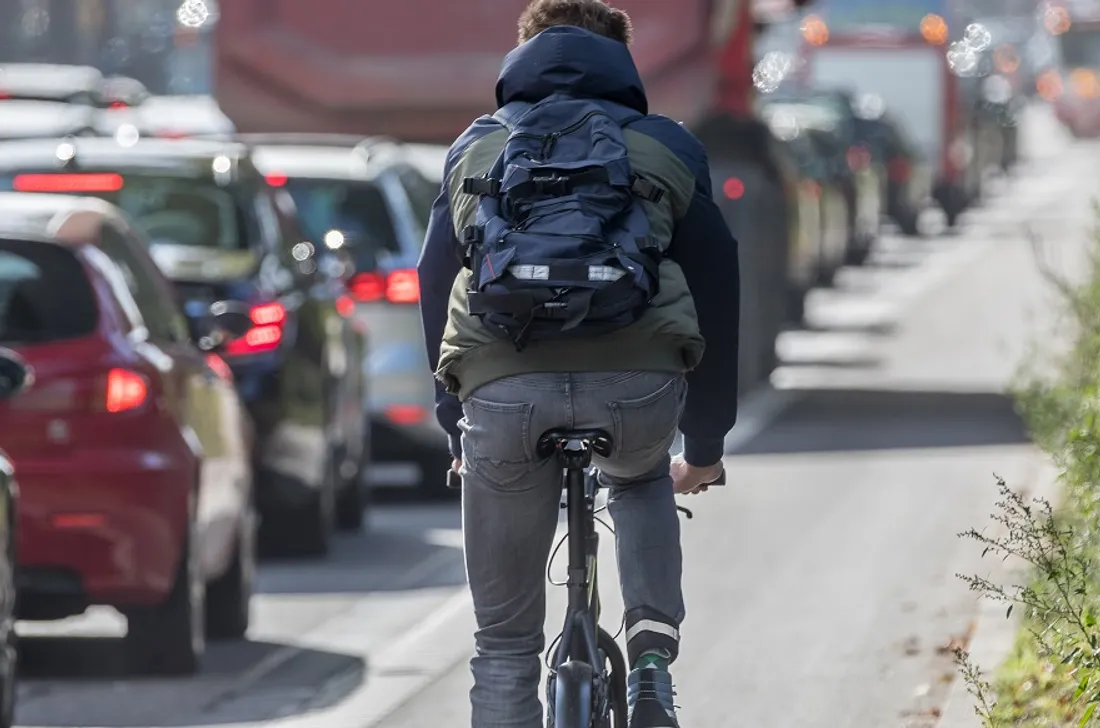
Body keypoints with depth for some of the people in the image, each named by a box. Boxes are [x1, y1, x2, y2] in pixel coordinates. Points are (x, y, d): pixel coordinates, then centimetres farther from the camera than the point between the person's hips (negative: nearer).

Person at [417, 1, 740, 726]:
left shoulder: (475, 150, 26)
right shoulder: (669, 148, 22)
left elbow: (435, 288, 27)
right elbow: (716, 291, 23)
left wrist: (458, 430, 35)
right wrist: (705, 446, 32)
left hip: (503, 389, 0)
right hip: (640, 386, 0)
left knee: (506, 644, 13)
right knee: (641, 479, 37)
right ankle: (652, 658, 16)